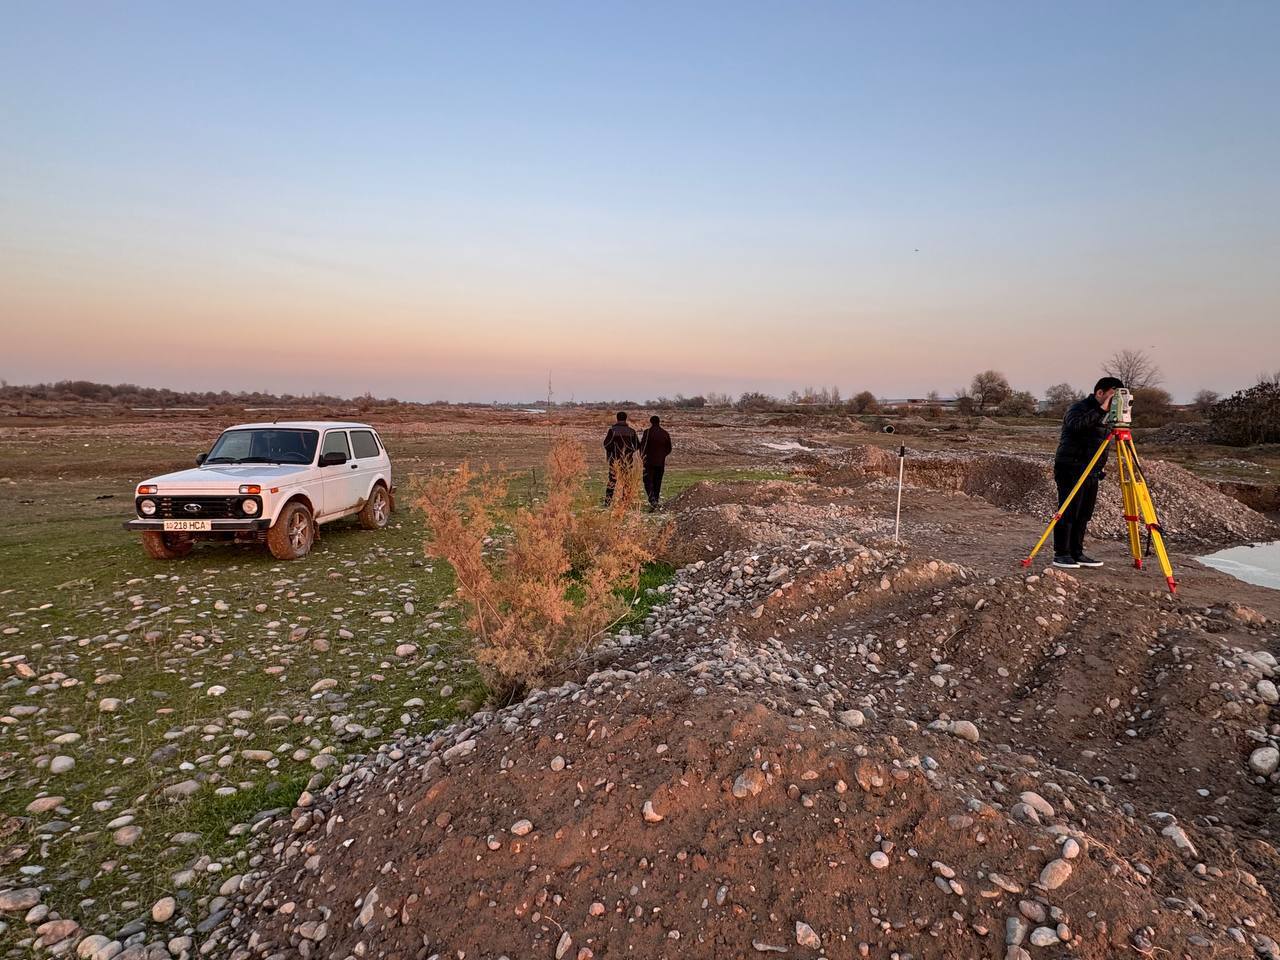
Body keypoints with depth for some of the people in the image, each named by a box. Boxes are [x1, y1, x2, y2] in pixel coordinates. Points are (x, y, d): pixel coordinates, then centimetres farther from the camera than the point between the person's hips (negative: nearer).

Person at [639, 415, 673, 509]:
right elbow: (669, 449, 10)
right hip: (661, 462, 4)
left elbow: (642, 446, -9)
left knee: (648, 481, -1)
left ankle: (652, 500, -20)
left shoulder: (647, 433, -9)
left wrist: (642, 456, 6)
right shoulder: (666, 434, 5)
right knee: (657, 482, 13)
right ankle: (656, 501, 17)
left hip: (649, 462, -4)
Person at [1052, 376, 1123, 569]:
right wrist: (1101, 410, -32)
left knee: (1084, 515, 9)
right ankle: (1061, 554, -1)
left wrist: (1101, 467, 14)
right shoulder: (1078, 408, -9)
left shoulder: (1105, 415, 17)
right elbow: (1076, 425, -32)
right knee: (1068, 513, -7)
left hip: (1091, 472, 8)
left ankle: (1077, 553, 16)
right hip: (1071, 470, -8)